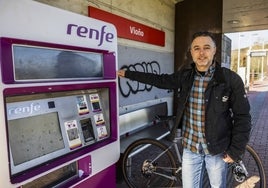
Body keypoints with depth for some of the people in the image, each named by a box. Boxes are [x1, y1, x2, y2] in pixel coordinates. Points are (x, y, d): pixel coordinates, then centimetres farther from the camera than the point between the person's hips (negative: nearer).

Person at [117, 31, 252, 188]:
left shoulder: (231, 79, -12)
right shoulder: (185, 76, -3)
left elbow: (242, 117, -7)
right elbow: (159, 80, 8)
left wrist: (236, 150, -8)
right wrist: (128, 74, 11)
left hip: (217, 150, -2)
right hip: (190, 148, 2)